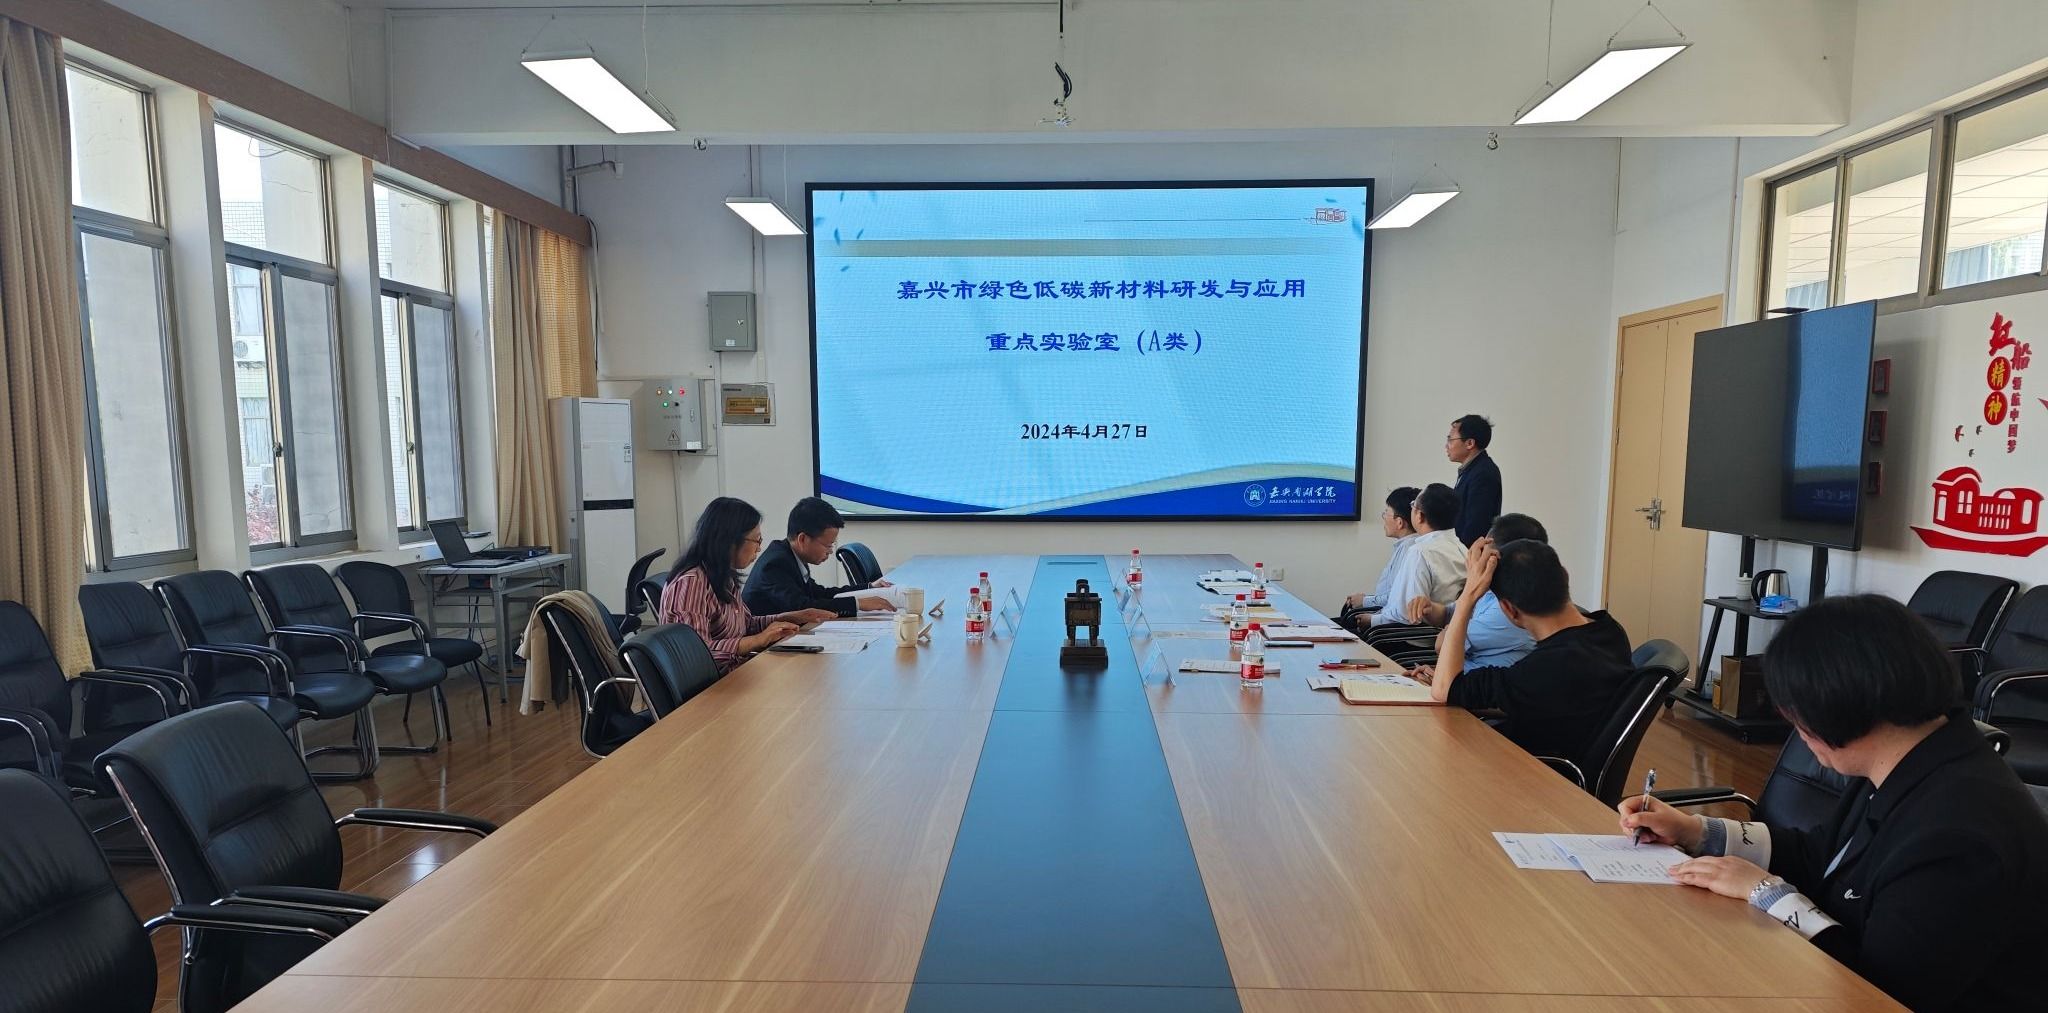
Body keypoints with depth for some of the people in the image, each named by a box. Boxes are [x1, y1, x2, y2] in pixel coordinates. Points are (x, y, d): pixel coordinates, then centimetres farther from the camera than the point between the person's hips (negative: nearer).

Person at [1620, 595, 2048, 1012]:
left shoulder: (1956, 838, -30)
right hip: (1854, 973, 8)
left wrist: (1767, 892, -18)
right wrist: (1695, 831, 7)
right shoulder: (1909, 771, 0)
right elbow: (1819, 857, 13)